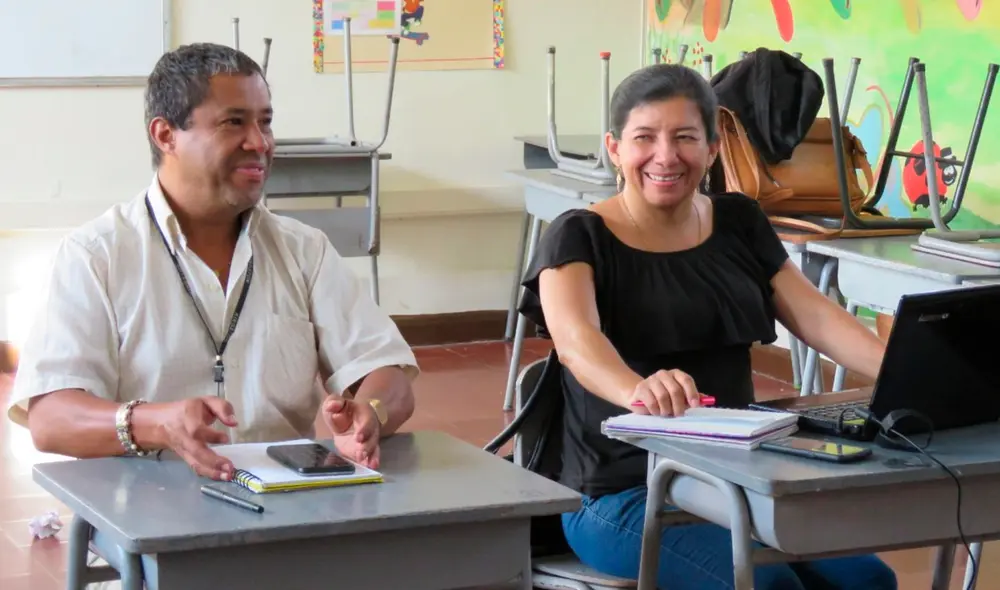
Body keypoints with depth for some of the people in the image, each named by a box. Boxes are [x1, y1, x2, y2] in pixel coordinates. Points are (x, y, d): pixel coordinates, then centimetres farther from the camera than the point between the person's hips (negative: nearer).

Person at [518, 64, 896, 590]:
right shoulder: (579, 238, -7)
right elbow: (576, 339, -26)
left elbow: (815, 316, 3)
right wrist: (638, 392, -49)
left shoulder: (739, 222, 10)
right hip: (623, 493, -5)